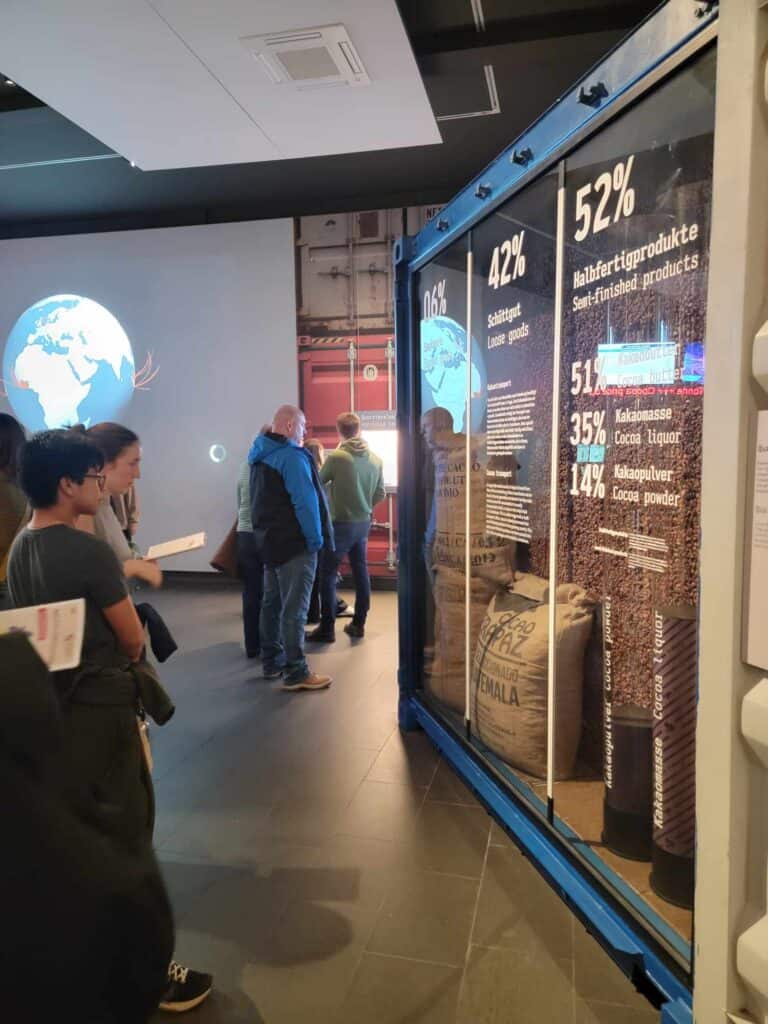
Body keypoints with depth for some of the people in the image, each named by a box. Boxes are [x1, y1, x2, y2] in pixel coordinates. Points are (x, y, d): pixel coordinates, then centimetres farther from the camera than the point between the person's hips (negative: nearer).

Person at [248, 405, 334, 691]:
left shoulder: (260, 456, 14)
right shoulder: (292, 456, -17)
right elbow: (305, 501, -22)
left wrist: (265, 531, 19)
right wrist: (316, 538, -15)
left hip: (269, 539, 10)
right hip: (294, 541, -10)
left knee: (272, 603, 15)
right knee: (294, 608, -7)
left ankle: (272, 662, 24)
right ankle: (296, 673, -3)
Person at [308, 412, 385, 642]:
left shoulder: (336, 457, -15)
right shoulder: (375, 459, 1)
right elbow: (380, 494, 8)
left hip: (340, 524, -5)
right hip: (363, 523, 6)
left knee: (328, 574, 3)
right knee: (361, 572, 14)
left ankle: (327, 628, 4)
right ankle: (358, 624, 21)